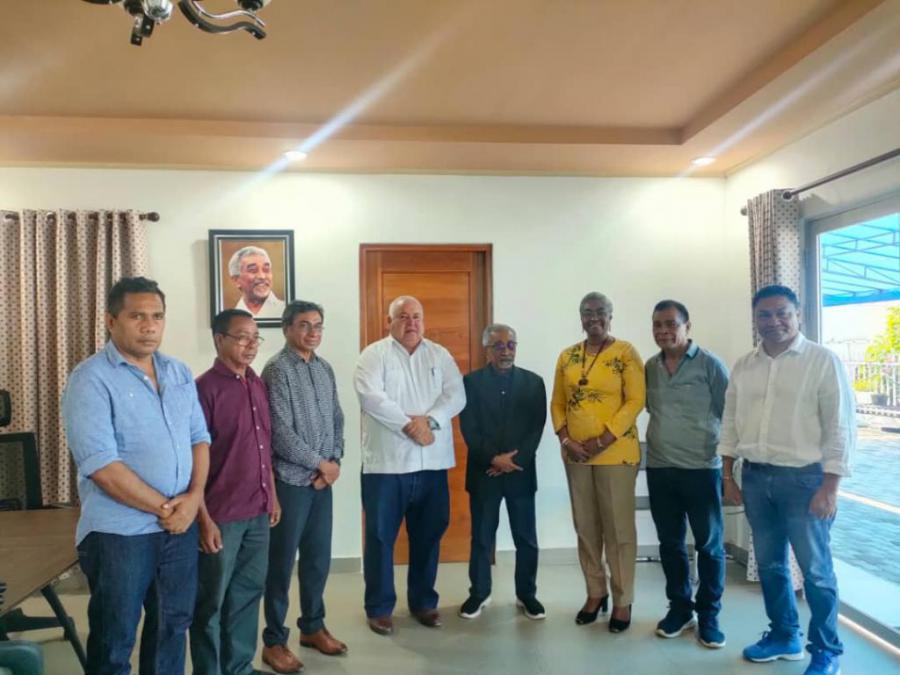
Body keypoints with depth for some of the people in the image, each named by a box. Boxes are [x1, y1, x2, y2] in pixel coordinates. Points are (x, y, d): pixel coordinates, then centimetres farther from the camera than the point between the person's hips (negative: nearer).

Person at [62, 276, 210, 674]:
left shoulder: (178, 372, 7)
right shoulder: (91, 379, -13)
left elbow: (199, 436, 8)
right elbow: (101, 466, -20)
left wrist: (194, 496, -8)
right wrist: (163, 507, -15)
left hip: (181, 526, 6)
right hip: (119, 532, -6)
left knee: (173, 626, 19)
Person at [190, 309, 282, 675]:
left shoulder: (258, 385, 8)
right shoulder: (205, 388, -13)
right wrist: (204, 519, -16)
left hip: (257, 512, 7)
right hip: (221, 516, -7)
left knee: (247, 593, 17)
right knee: (211, 602, 9)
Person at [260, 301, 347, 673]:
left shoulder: (325, 368, 10)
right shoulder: (277, 369, -11)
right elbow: (280, 433, -17)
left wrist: (334, 462, -3)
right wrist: (321, 463, -10)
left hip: (323, 478, 7)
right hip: (291, 479, -6)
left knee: (319, 558, 15)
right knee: (281, 562, 4)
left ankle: (312, 626, 32)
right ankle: (274, 641, 18)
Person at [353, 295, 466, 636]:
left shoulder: (440, 355, 10)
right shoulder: (374, 354, 0)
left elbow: (456, 395, -2)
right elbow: (371, 397, -15)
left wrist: (429, 421, -18)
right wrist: (409, 425, -19)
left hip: (432, 462, 4)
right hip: (386, 461, -3)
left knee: (428, 535, 13)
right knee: (381, 536, 4)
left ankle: (423, 601, 29)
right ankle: (379, 607, 19)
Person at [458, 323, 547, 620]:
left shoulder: (533, 382, 5)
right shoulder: (471, 381, 1)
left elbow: (537, 427, -1)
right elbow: (468, 429, -5)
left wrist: (513, 460, -11)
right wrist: (493, 459, -14)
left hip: (521, 472, 1)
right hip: (483, 472, -1)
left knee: (526, 538, 8)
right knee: (481, 537, 8)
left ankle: (527, 594, 24)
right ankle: (479, 593, 24)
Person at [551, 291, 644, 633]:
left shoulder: (625, 352, -4)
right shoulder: (567, 356, 9)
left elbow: (635, 401, -10)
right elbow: (557, 403, 10)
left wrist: (602, 441, -15)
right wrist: (565, 440, -5)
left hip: (616, 453, -4)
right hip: (575, 454, 5)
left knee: (618, 527, 3)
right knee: (585, 527, 12)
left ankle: (622, 600, 17)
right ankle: (595, 592, 27)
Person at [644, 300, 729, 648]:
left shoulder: (710, 364, -6)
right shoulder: (650, 367, 7)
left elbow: (729, 413, -4)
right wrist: (660, 447, 9)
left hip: (702, 468, -4)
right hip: (659, 469, 4)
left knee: (709, 544, 6)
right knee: (670, 543, 12)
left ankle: (709, 614, 20)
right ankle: (679, 607, 27)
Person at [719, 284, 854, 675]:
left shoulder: (823, 360, -8)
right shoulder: (744, 366, 8)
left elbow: (841, 426, -10)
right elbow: (730, 422, 12)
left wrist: (829, 487, -13)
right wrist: (728, 476, 9)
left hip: (803, 477, -5)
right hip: (755, 476, 5)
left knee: (815, 569, 5)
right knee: (770, 563, 15)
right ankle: (784, 636, 33)